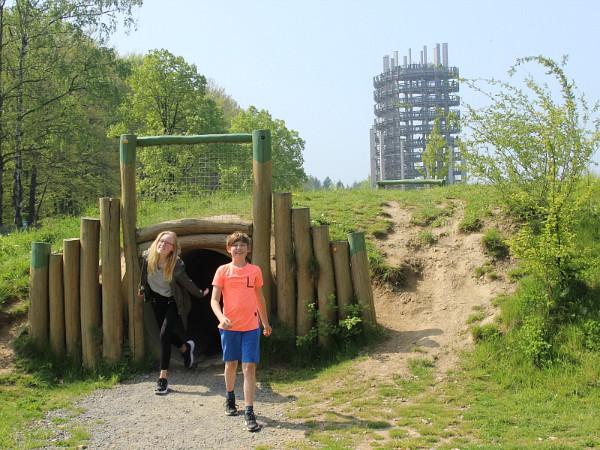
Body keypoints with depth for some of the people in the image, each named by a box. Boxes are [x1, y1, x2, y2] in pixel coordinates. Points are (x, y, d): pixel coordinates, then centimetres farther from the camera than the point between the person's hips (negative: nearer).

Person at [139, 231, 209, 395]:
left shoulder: (176, 266, -32)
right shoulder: (148, 257, -20)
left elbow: (187, 284, -14)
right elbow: (144, 276, 3)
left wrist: (201, 294, -1)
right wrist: (143, 288, 16)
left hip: (173, 301, -5)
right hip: (157, 299, 5)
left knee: (164, 334, -15)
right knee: (166, 333, 17)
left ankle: (163, 378, -11)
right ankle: (186, 348, 51)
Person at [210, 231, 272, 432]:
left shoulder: (255, 271, 3)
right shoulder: (223, 271, -2)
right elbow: (214, 300, -6)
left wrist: (265, 323, 20)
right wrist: (221, 318, -24)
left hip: (251, 326, 0)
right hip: (229, 326, 0)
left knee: (249, 367, -6)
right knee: (231, 364, 15)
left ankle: (249, 413, -6)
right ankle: (230, 399, 40)